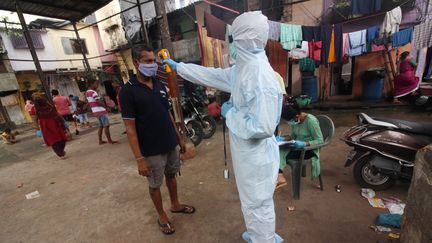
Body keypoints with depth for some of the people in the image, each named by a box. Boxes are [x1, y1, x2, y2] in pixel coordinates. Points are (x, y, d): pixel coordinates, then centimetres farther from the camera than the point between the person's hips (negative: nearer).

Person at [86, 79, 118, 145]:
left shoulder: (87, 93, 14)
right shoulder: (93, 92, -16)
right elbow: (99, 102, -20)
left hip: (95, 112, 10)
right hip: (101, 111, -10)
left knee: (101, 126, 15)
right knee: (106, 126, -5)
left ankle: (100, 141, 19)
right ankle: (110, 141, -1)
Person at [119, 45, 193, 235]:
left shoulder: (160, 85, 5)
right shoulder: (128, 91, -12)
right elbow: (130, 128, -14)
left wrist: (179, 138, 12)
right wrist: (139, 158, -17)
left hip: (171, 144, 6)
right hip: (151, 150, -5)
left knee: (171, 175, 22)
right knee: (155, 185, 13)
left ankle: (175, 205, 45)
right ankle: (162, 216, 36)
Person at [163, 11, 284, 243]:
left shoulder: (262, 78, -27)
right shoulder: (242, 69, 3)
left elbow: (262, 127, -30)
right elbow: (212, 75, 13)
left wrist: (230, 113, -17)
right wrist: (178, 66, 19)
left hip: (257, 156, -10)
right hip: (246, 153, 10)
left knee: (258, 204, 14)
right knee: (251, 201, 30)